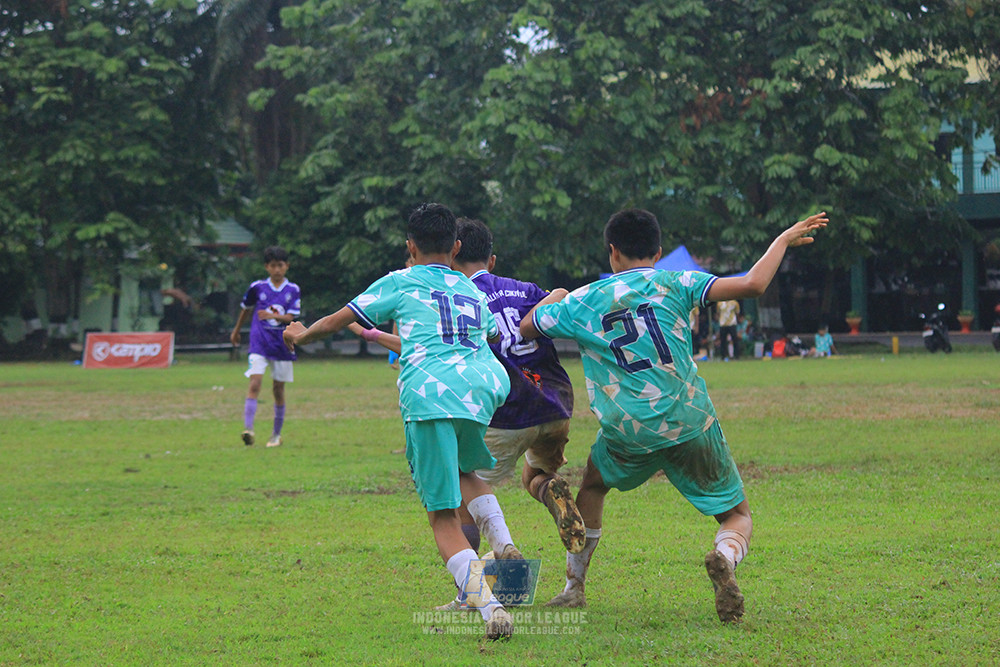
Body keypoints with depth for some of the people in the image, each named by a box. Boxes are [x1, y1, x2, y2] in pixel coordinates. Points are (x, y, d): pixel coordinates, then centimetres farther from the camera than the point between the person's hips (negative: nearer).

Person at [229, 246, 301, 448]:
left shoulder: (293, 290, 1)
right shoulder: (257, 287, 2)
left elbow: (290, 317, -9)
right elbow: (246, 309, 18)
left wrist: (272, 316, -27)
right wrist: (236, 331, 29)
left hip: (282, 345, 1)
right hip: (259, 342, -1)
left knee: (278, 388, 8)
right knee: (255, 383, -18)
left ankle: (276, 434, 21)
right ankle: (248, 428, -27)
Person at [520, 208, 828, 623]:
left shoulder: (583, 302, 6)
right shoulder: (674, 285, 1)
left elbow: (525, 328, 19)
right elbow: (752, 285, -8)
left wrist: (554, 297, 38)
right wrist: (784, 240, 7)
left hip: (628, 434, 2)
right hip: (691, 425, -2)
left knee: (592, 486, 33)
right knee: (738, 517, 10)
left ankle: (574, 586, 26)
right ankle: (724, 557, -26)